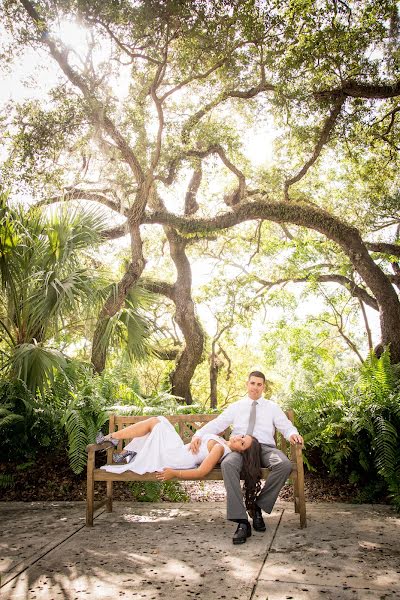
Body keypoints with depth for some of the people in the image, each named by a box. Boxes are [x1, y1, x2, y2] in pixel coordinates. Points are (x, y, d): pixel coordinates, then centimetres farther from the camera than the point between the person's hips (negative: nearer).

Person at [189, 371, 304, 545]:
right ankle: (242, 522, -35)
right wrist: (198, 435, -7)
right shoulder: (235, 407, 21)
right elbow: (216, 424, 10)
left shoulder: (272, 407, 22)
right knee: (228, 464, -37)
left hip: (265, 447, 1)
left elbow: (286, 426, 12)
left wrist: (292, 434, -14)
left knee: (284, 465, -33)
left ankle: (258, 506, -12)